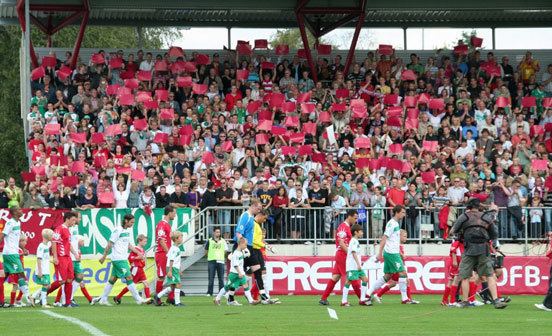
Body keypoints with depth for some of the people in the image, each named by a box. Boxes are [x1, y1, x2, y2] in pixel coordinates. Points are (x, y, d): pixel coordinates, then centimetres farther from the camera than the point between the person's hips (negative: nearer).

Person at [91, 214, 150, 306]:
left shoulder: (129, 231, 13)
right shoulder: (118, 230, -13)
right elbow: (110, 244, -10)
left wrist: (138, 252, 8)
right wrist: (104, 256, -8)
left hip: (123, 258, 9)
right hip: (118, 259, -9)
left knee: (113, 279, 10)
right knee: (129, 278, -9)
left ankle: (103, 299, 14)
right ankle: (138, 299, -9)